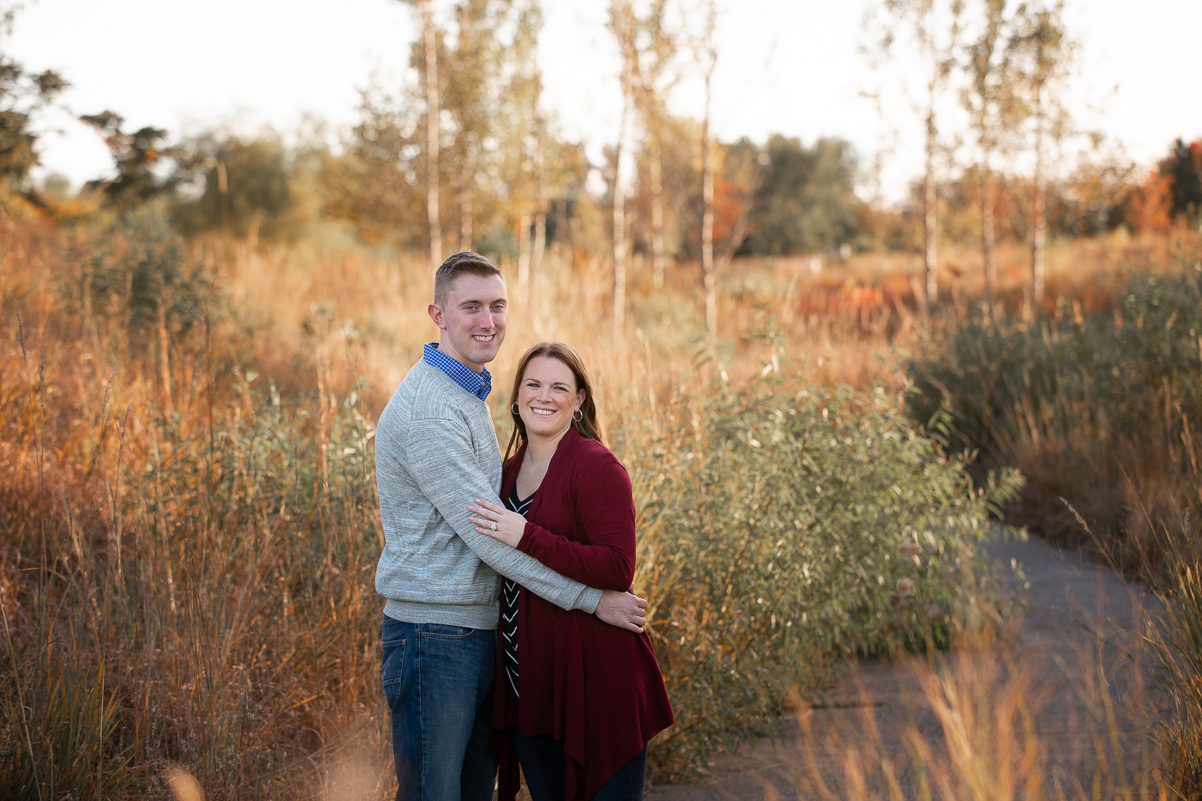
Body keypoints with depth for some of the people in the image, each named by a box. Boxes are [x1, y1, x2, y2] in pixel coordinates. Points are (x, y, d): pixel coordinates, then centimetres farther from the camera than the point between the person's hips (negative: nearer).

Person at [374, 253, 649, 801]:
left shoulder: (468, 393, 14)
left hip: (479, 630, 10)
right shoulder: (427, 411, -19)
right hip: (434, 632, -10)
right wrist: (592, 598, -17)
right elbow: (488, 536, -21)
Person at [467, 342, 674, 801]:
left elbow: (617, 569, -21)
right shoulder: (510, 470, 12)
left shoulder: (597, 466, -11)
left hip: (594, 676, -7)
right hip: (526, 682, 7)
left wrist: (526, 537, -23)